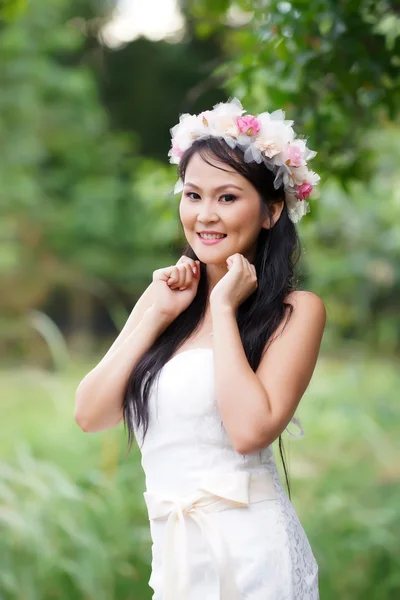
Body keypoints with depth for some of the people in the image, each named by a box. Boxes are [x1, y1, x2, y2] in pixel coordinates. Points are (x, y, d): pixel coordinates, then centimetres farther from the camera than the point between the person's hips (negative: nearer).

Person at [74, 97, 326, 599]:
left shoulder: (296, 310, -6)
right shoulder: (164, 296, 8)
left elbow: (250, 429, -20)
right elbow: (89, 415, 1)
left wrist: (224, 308, -12)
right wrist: (156, 314, -5)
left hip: (250, 550, -4)